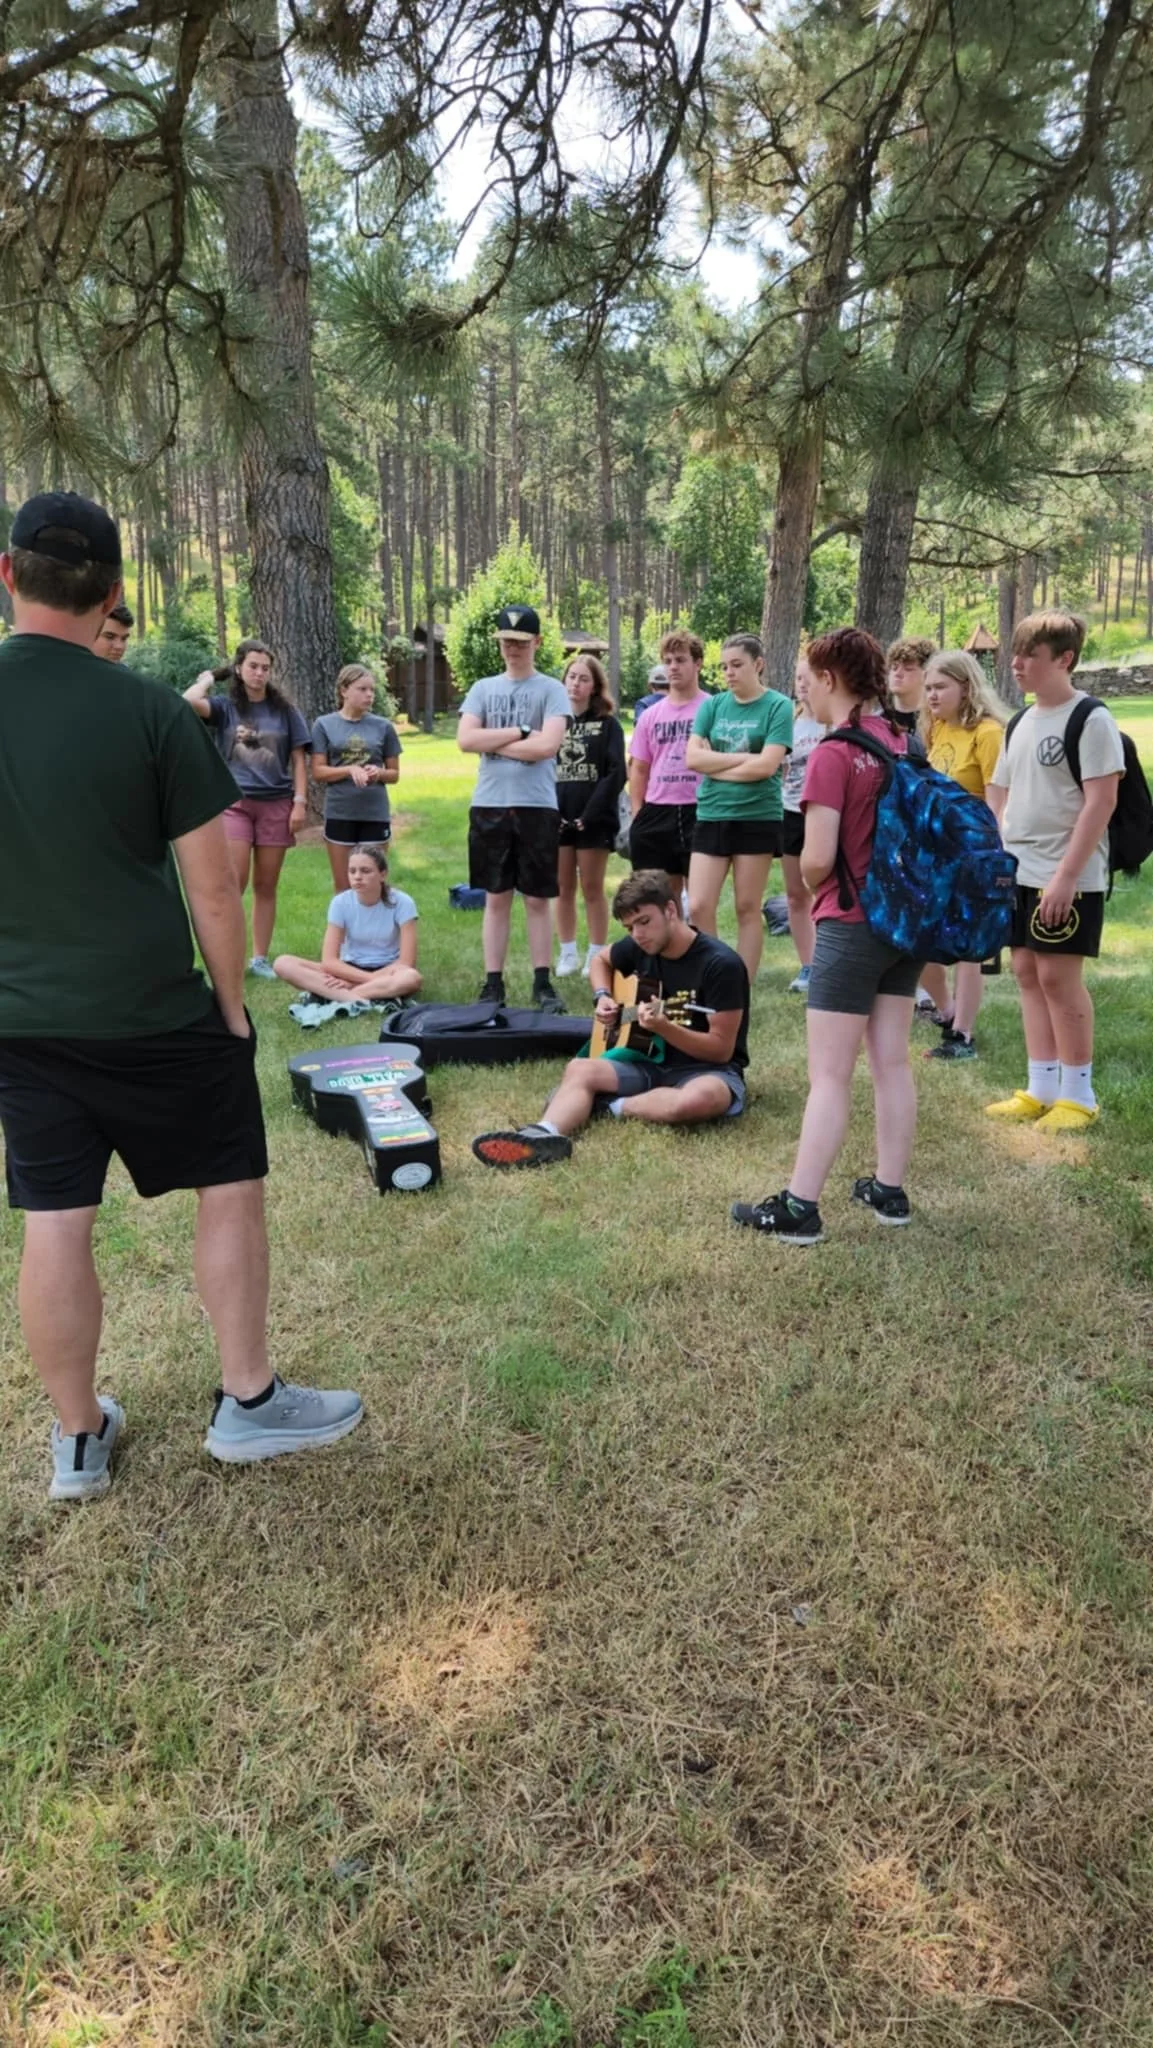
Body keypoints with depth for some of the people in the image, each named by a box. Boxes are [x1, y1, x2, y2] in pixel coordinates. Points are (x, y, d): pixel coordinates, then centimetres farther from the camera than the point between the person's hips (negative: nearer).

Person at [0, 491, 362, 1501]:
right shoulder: (151, 710, -12)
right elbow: (211, 888, -10)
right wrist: (233, 1005, 2)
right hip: (154, 1011, -4)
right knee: (230, 1186, 13)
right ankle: (249, 1402, 23)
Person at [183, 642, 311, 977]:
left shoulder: (284, 709, 7)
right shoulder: (224, 707, 3)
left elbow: (298, 759, 7)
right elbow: (188, 702, -17)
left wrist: (300, 801, -2)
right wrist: (208, 678, 2)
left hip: (275, 805, 2)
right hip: (235, 802, -2)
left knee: (265, 887, 7)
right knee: (234, 884, -8)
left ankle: (260, 958, 15)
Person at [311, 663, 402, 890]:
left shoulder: (383, 727, 3)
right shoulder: (325, 725, 0)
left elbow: (394, 774, 9)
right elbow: (318, 772, -2)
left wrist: (378, 773, -14)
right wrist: (350, 770, -18)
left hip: (375, 814, 1)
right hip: (339, 814, -1)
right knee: (343, 887, 9)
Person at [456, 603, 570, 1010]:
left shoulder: (551, 690, 2)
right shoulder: (483, 688, 11)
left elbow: (548, 745, -13)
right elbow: (465, 740, -3)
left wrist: (493, 743, -5)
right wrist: (520, 732, -7)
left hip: (537, 807, -2)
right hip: (489, 806, 3)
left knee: (538, 899, 5)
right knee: (496, 898, 8)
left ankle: (542, 983, 11)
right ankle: (493, 983, 12)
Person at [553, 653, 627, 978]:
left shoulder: (607, 725, 1)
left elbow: (616, 774, -6)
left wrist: (591, 814, -14)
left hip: (593, 820, -3)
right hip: (557, 820, 3)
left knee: (592, 889, 3)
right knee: (563, 889, 8)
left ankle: (596, 956, 11)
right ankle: (567, 954, 18)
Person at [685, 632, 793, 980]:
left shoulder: (778, 706, -3)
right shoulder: (712, 706, 8)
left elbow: (767, 765, -14)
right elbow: (693, 758, -3)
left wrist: (715, 764, -6)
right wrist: (744, 757, -10)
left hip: (758, 818, -3)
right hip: (711, 817, 4)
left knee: (748, 908, 4)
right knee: (698, 907, -2)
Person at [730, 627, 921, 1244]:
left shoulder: (833, 754, -17)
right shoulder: (902, 742, 5)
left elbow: (817, 858, -20)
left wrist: (810, 881, 0)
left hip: (851, 926, -7)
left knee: (829, 1076, -3)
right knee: (892, 1062, 13)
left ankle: (799, 1209, 3)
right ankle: (889, 1191, 22)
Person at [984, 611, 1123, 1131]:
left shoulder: (1090, 720, -10)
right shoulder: (1020, 723, 13)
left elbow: (1101, 801, -16)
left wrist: (1066, 875, -21)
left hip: (1067, 878, -8)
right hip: (1018, 873, 8)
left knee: (1058, 975, -5)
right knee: (1027, 972, 9)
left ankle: (1079, 1095, 7)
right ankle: (1040, 1088, 17)